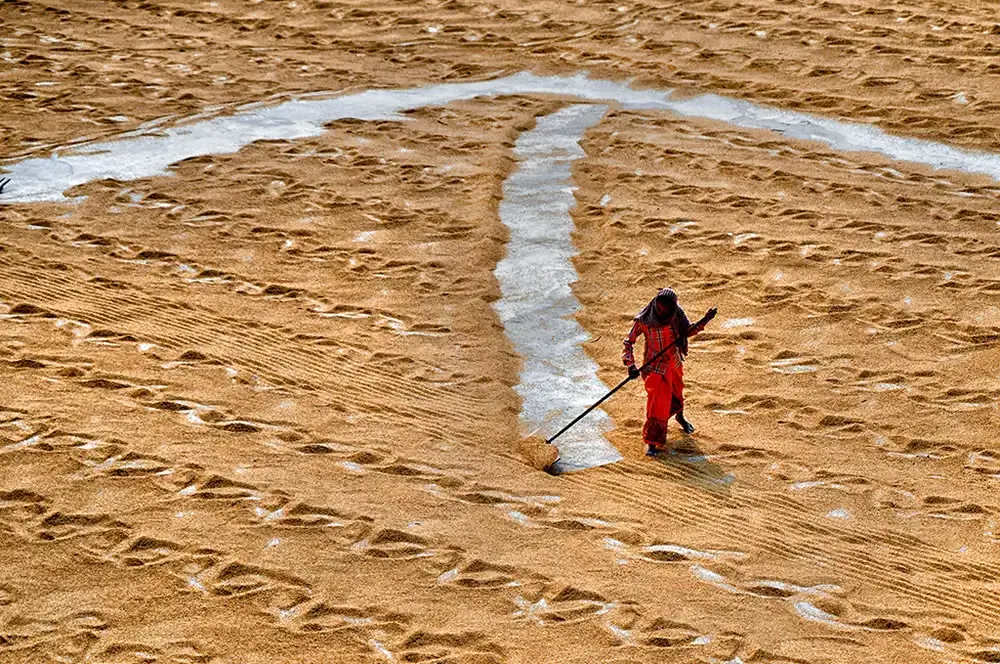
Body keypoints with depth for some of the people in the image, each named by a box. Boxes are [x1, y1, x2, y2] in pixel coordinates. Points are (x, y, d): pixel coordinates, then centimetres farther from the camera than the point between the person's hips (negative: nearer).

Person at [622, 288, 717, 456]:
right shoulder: (643, 320, -23)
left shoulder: (676, 315, -15)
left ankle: (680, 416, 60)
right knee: (657, 402, -13)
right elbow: (628, 342, -15)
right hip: (655, 365, -4)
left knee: (676, 392, 27)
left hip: (675, 362, 4)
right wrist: (630, 365, -24)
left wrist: (704, 321, -15)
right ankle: (651, 442, -2)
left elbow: (688, 331, 0)